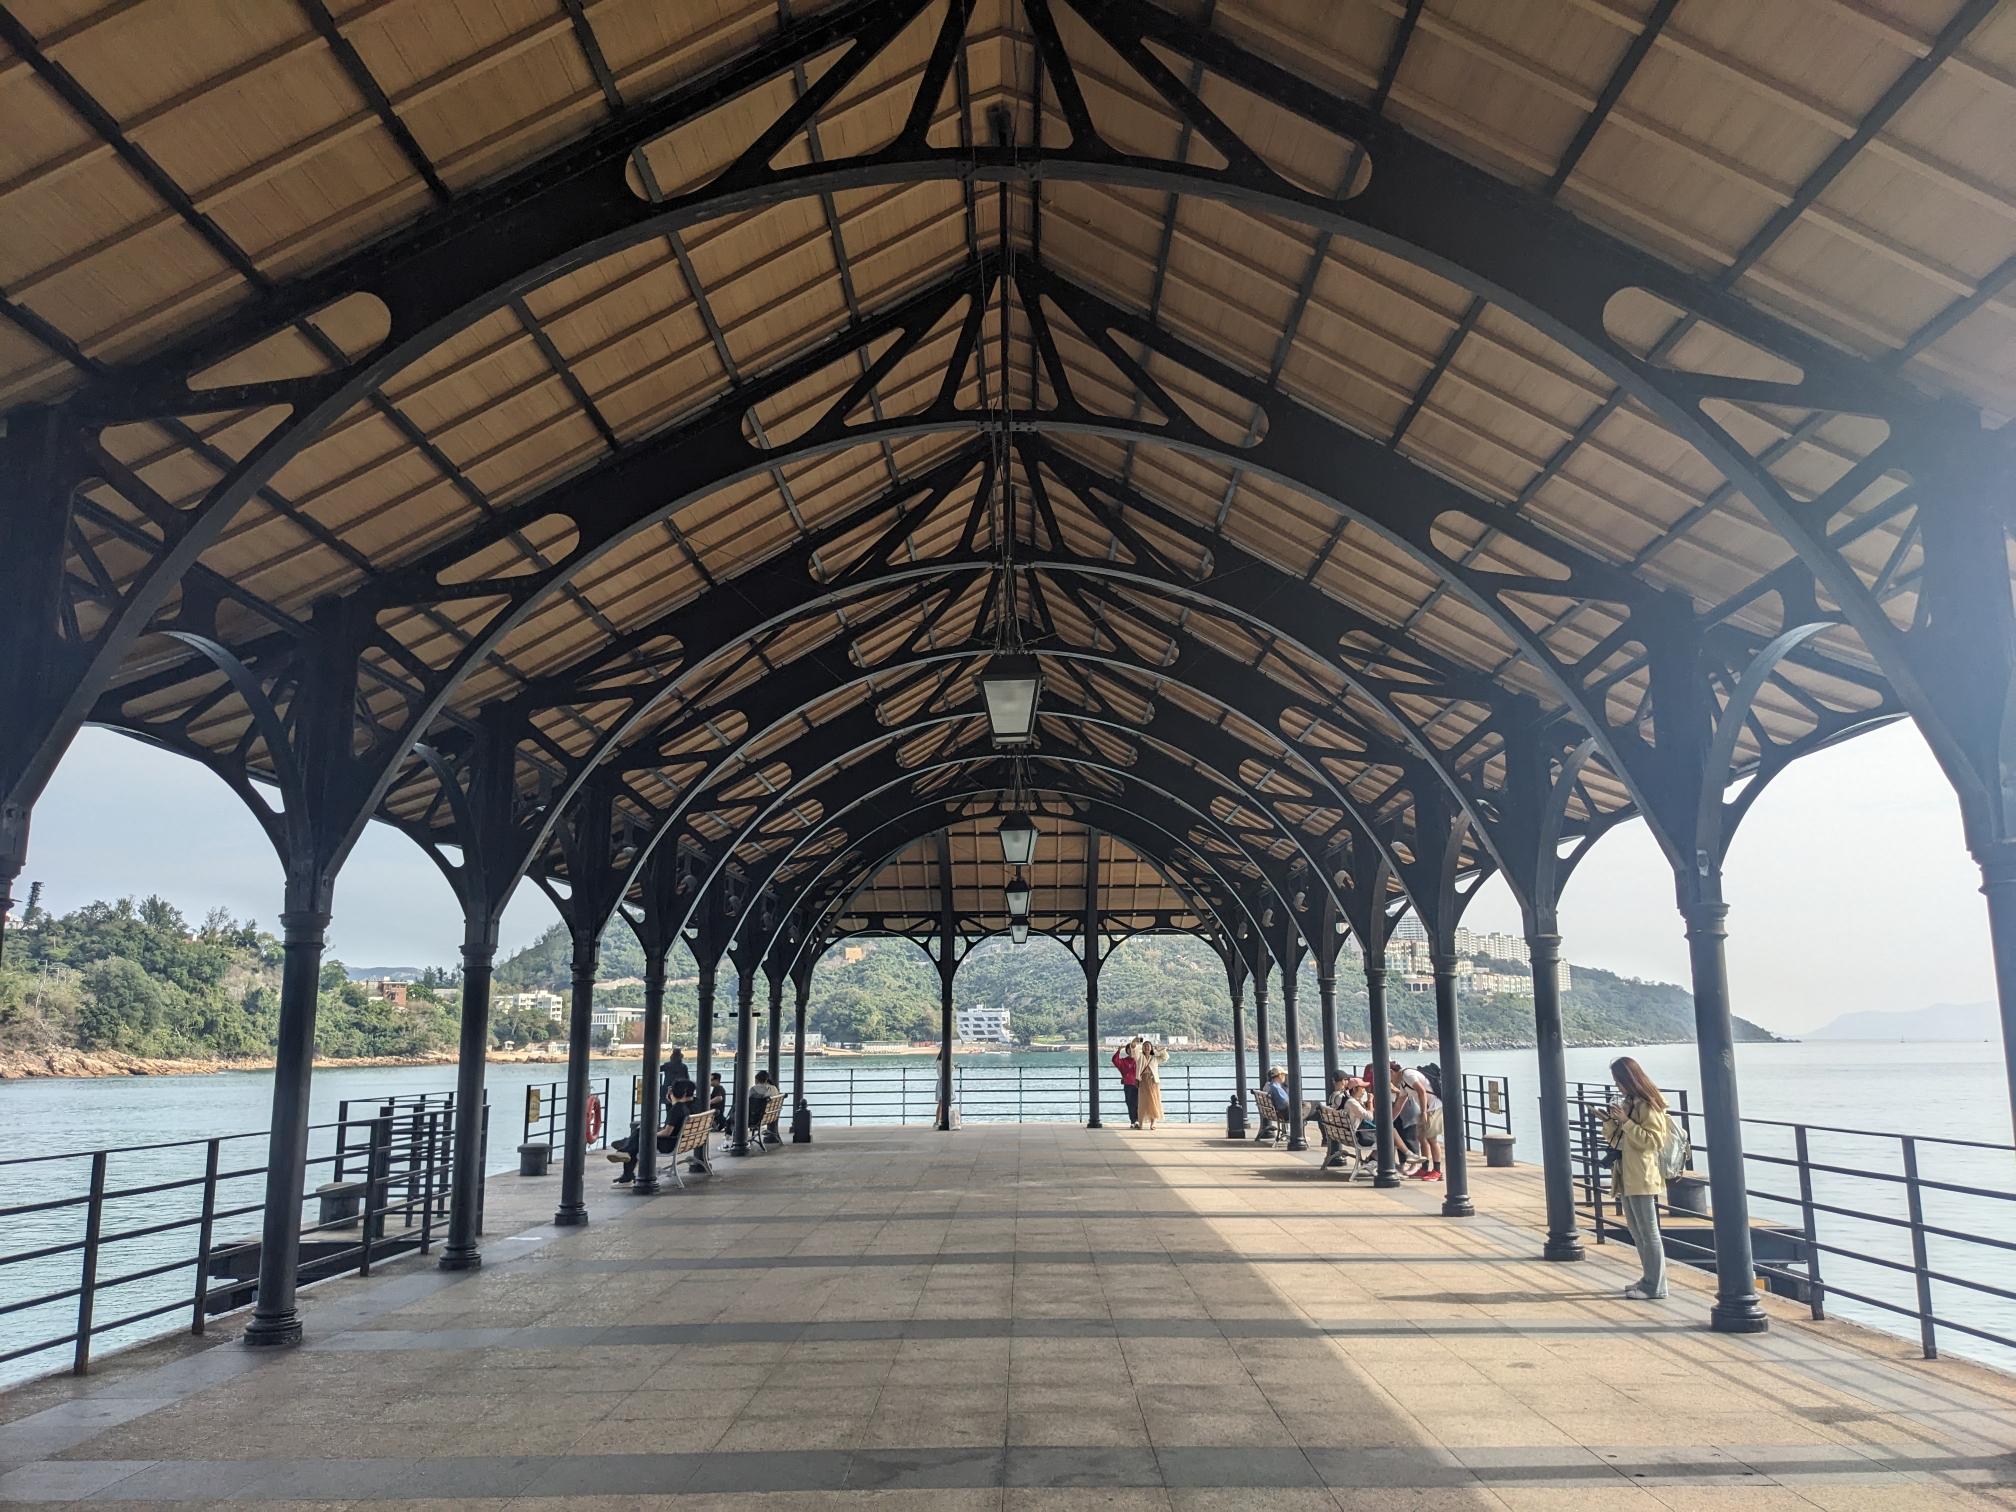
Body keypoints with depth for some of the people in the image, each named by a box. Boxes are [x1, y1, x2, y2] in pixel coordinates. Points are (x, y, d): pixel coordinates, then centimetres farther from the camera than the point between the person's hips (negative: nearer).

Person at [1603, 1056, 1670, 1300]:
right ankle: (1649, 1279, 26)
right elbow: (1615, 1139, 20)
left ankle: (1655, 1287, 1)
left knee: (1648, 1232, -4)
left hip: (1642, 1178, -10)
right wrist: (1609, 1121, 1)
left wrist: (1626, 1121, -22)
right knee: (1636, 1232, 16)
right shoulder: (1627, 1103, 14)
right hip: (1626, 1177, 10)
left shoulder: (1648, 1106, -13)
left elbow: (1654, 1140, -20)